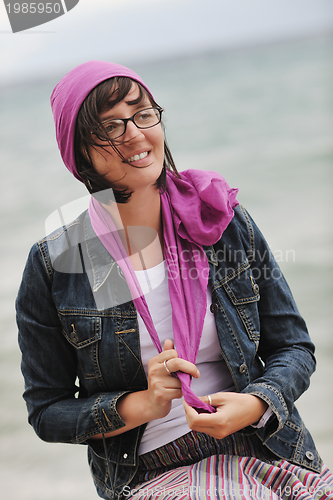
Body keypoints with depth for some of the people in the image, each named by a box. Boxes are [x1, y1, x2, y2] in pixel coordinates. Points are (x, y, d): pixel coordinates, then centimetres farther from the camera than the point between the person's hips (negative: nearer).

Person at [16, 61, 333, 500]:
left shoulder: (227, 222, 6)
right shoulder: (53, 267, 0)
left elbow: (293, 347, 11)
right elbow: (46, 411, 5)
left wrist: (254, 405, -11)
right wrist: (141, 405, -11)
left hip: (267, 454, 3)